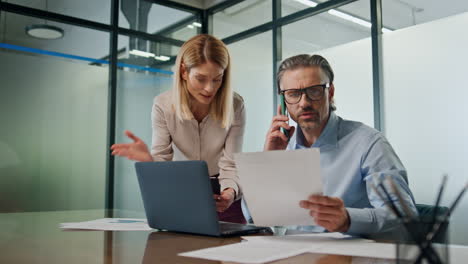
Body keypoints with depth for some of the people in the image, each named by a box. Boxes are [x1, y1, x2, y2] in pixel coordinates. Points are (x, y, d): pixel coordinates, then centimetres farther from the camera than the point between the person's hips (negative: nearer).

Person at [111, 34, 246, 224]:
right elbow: (163, 162, -10)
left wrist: (230, 192, -35)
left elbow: (230, 165, -14)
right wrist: (149, 159, -33)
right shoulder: (163, 105, -10)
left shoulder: (235, 106, -13)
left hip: (222, 200, -1)